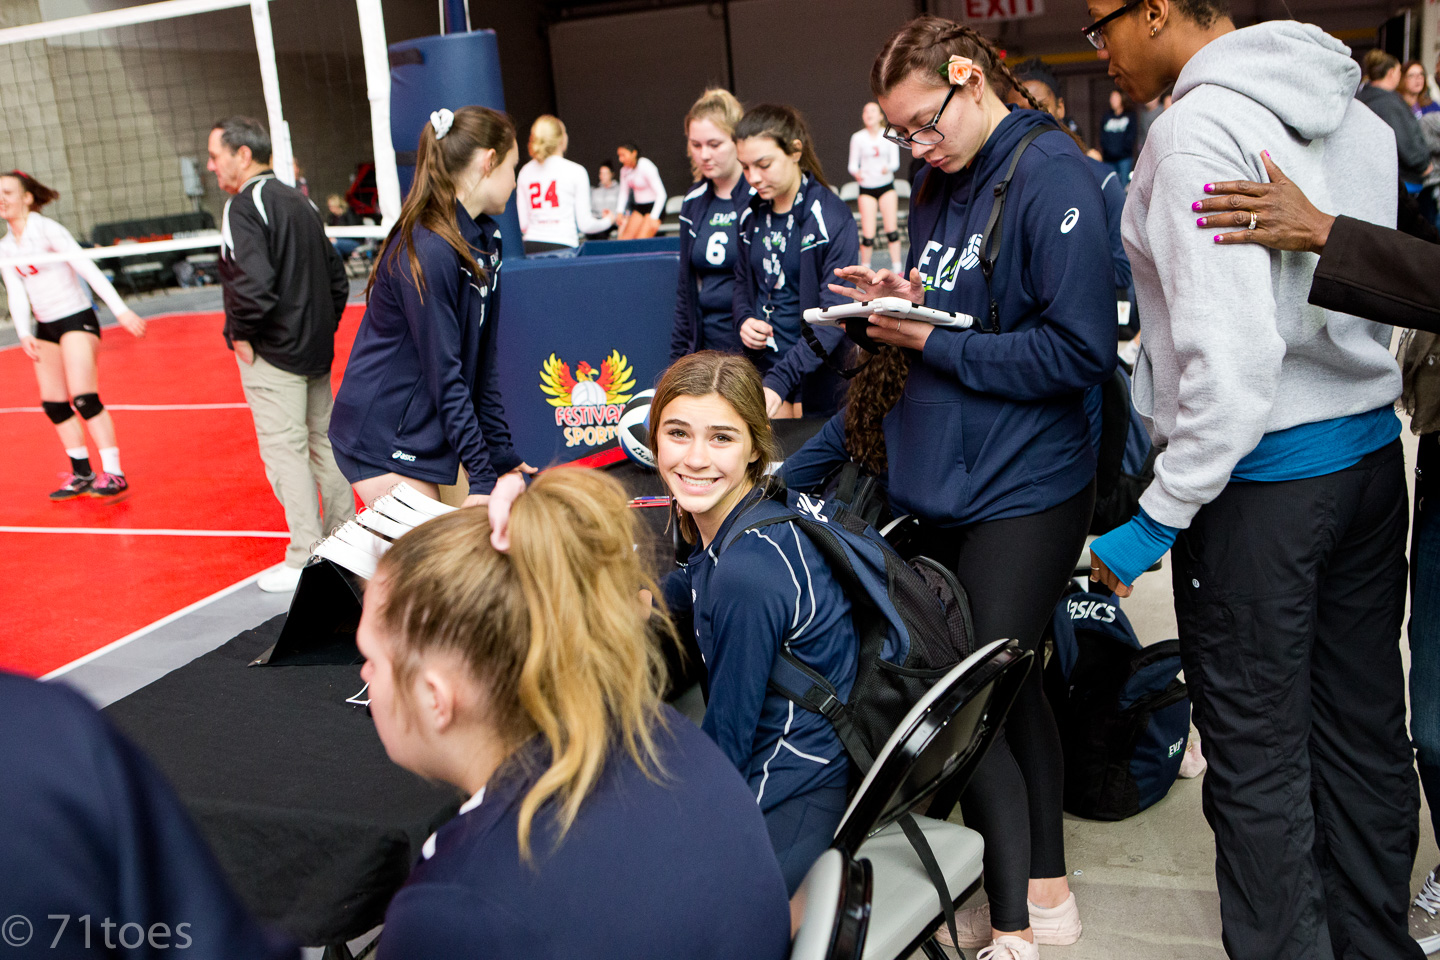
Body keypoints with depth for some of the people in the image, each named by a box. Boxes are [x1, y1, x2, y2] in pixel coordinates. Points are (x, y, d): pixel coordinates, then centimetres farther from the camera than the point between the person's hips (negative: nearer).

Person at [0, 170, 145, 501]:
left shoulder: (47, 229, -11)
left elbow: (88, 268, -17)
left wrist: (121, 310, -24)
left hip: (77, 319, -7)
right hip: (45, 327, 7)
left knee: (84, 398, -16)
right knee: (53, 403, 7)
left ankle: (113, 474, -11)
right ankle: (82, 474, 16)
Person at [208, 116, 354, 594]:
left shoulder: (245, 205, -13)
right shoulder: (300, 201, 13)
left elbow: (253, 282, -27)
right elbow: (337, 276, 15)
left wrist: (241, 334, -13)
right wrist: (321, 327, 16)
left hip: (272, 355, -8)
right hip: (315, 349, 8)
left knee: (284, 451, -2)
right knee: (323, 442, 15)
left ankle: (305, 560, 4)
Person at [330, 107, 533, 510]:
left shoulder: (485, 241, 6)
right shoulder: (424, 253, -22)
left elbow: (482, 362, 7)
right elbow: (444, 376, -22)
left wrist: (501, 454, 6)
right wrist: (483, 476, -21)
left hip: (430, 430, 9)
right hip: (383, 442, -8)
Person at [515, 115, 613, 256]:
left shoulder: (524, 172, 10)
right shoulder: (575, 171, 0)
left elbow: (522, 225, 10)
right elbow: (584, 224, 1)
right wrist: (607, 221, 21)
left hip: (530, 246, 4)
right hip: (562, 247, -3)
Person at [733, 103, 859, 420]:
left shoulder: (831, 217, -14)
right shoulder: (751, 216, 6)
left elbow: (835, 316, -20)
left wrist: (781, 379, -30)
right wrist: (744, 319, -2)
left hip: (818, 375, -5)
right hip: (761, 366, 5)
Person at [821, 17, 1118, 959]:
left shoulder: (1051, 175, -13)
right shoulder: (939, 185, 12)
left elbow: (1081, 349, -19)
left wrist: (933, 342, -15)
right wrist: (903, 300, -2)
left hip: (1024, 492, -8)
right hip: (948, 485, 8)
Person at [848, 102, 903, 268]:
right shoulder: (857, 137, -3)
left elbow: (895, 162, -2)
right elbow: (852, 164, 0)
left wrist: (888, 168, -25)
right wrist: (856, 172, -23)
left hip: (887, 186, 1)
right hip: (866, 188, -1)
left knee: (892, 230, -6)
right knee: (868, 235, -7)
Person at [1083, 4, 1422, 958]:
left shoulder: (1198, 130, -17)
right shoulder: (1361, 116, 9)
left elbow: (1232, 356, -23)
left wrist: (1159, 518, -18)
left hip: (1261, 477, -9)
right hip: (1373, 452, 9)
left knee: (1258, 755, 5)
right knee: (1366, 732, 18)